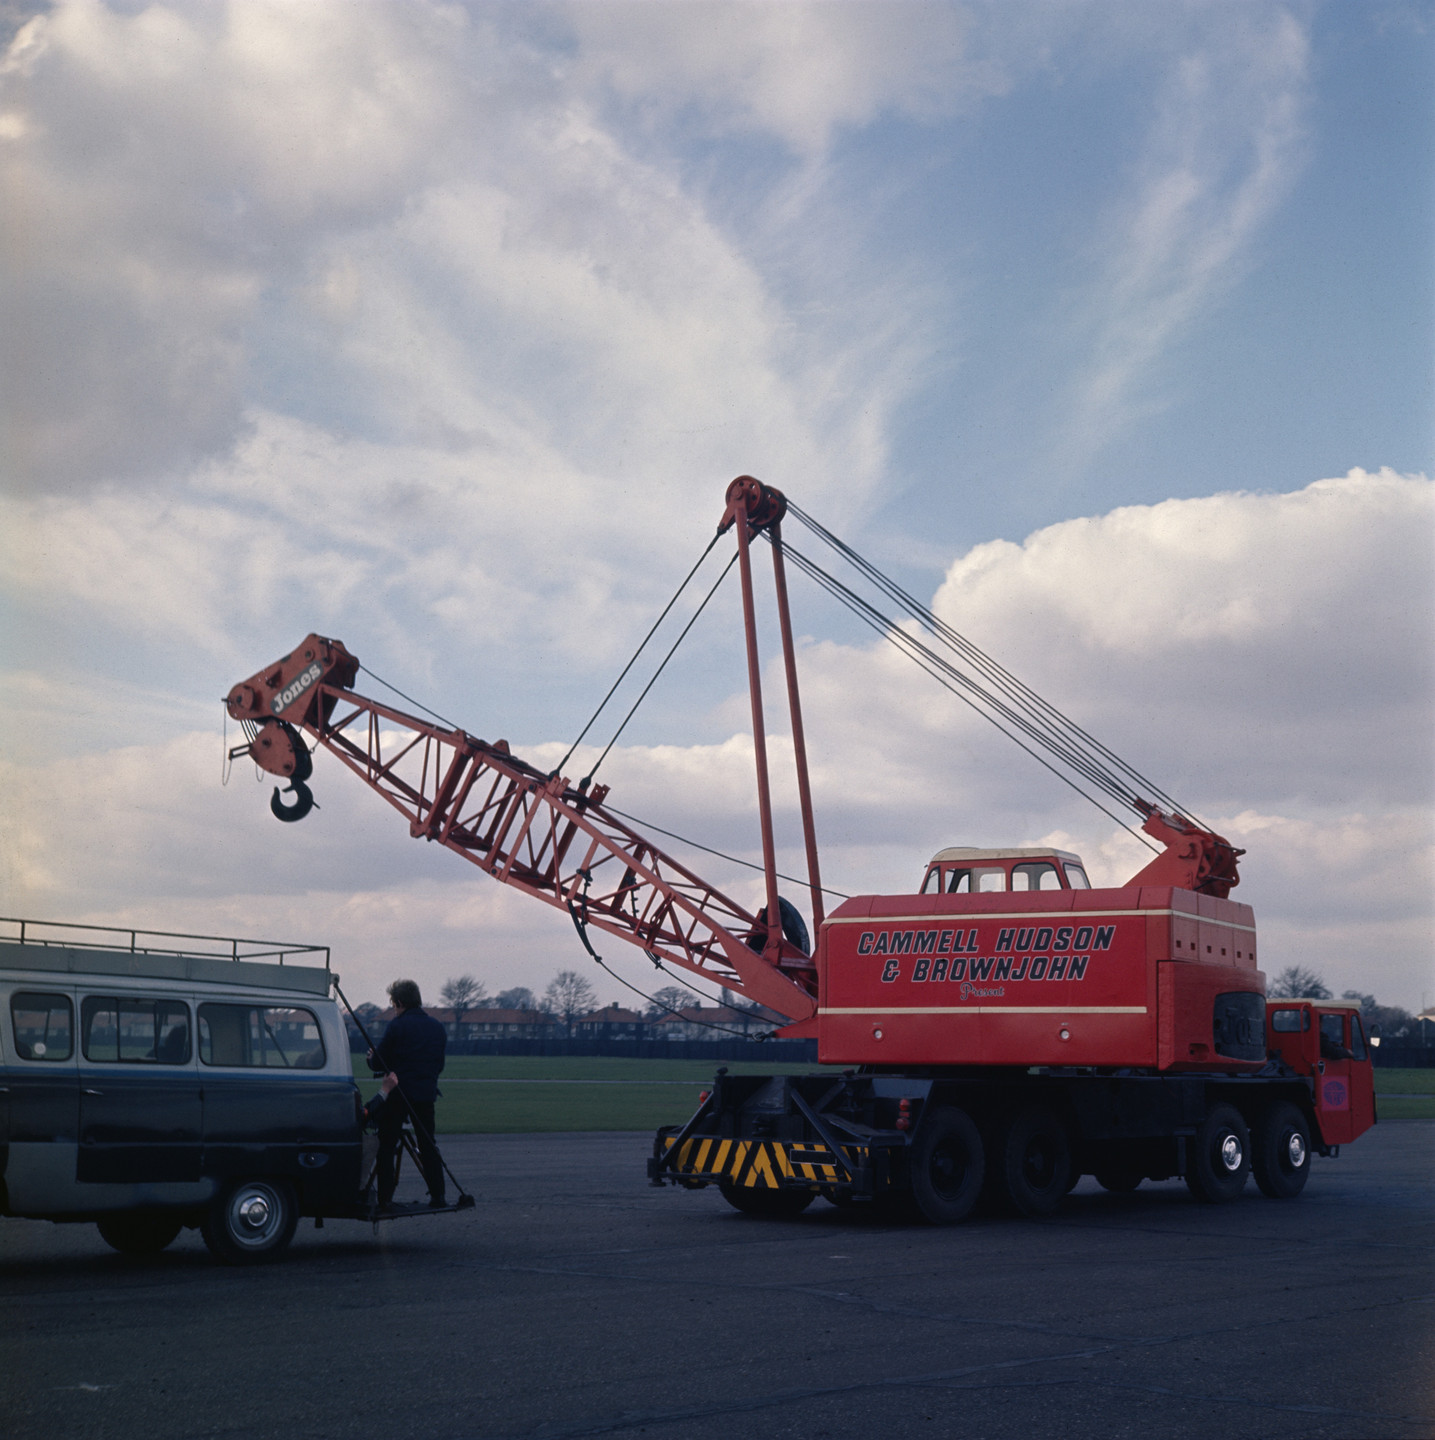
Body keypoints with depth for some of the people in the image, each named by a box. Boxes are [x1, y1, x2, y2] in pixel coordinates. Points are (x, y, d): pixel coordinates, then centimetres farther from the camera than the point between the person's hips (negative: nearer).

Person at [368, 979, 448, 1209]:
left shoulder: (397, 1025, -10)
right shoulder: (437, 1027, 9)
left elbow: (378, 1063, -7)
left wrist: (372, 1057, 14)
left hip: (398, 1093, -5)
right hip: (426, 1094, 5)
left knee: (386, 1146, 2)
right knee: (428, 1145, 13)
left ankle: (385, 1198, -3)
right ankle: (438, 1196, 11)